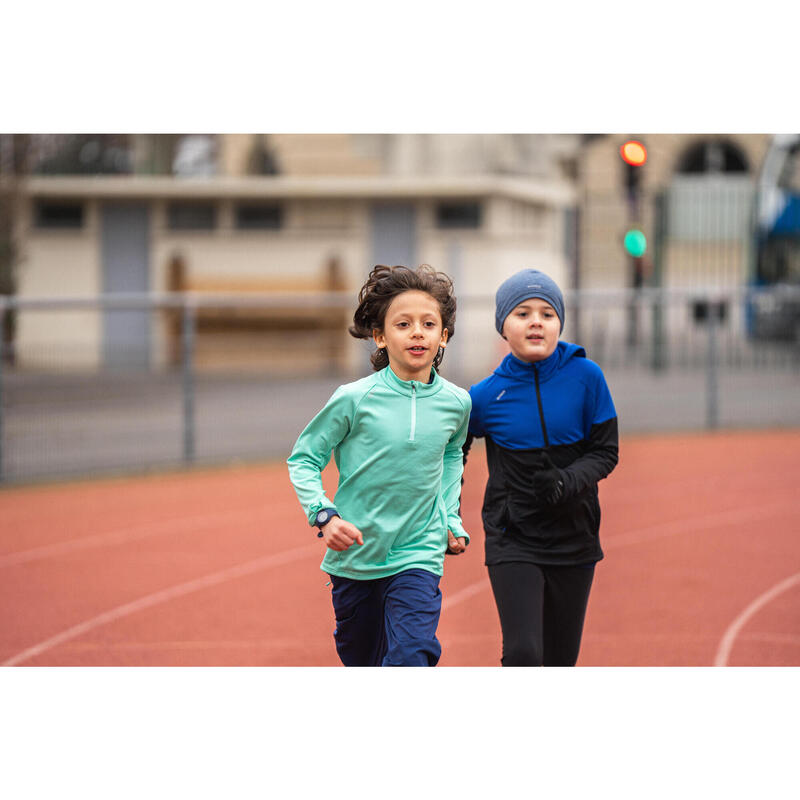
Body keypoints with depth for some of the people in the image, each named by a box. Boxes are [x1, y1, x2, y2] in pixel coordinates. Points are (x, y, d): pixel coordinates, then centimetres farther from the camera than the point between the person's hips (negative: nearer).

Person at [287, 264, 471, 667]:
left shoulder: (455, 403, -2)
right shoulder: (354, 399, -12)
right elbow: (303, 458, -2)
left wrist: (452, 520, 13)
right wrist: (324, 515, -16)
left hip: (418, 557, 1)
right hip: (354, 557, 0)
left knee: (412, 656, -20)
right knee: (362, 667, 16)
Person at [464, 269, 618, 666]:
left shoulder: (585, 376, -7)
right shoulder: (486, 395, -7)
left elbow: (605, 451, -3)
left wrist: (570, 480, -22)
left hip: (574, 539, 2)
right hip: (513, 540, -2)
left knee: (560, 662, 8)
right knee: (523, 654, -16)